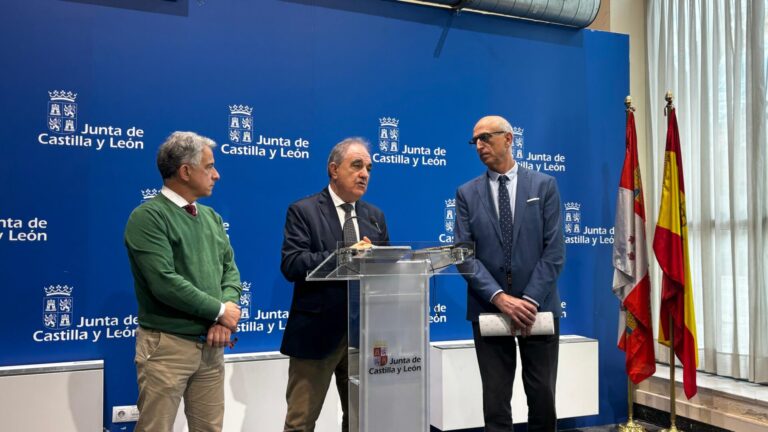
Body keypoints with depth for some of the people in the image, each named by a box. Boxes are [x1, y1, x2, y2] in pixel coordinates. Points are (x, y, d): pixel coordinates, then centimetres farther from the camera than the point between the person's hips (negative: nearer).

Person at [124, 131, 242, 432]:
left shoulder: (211, 217, 11)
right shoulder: (148, 217, -12)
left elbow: (230, 269, 9)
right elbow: (164, 283, -21)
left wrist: (223, 320, -9)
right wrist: (220, 311, -13)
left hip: (211, 345, 7)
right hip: (167, 345, -7)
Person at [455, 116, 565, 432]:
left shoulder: (544, 185, 3)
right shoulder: (467, 193, 5)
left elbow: (554, 251, -4)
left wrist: (531, 300, -14)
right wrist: (500, 298, -16)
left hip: (539, 308, 0)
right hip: (489, 309, 1)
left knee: (543, 398, 8)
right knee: (495, 402, 6)